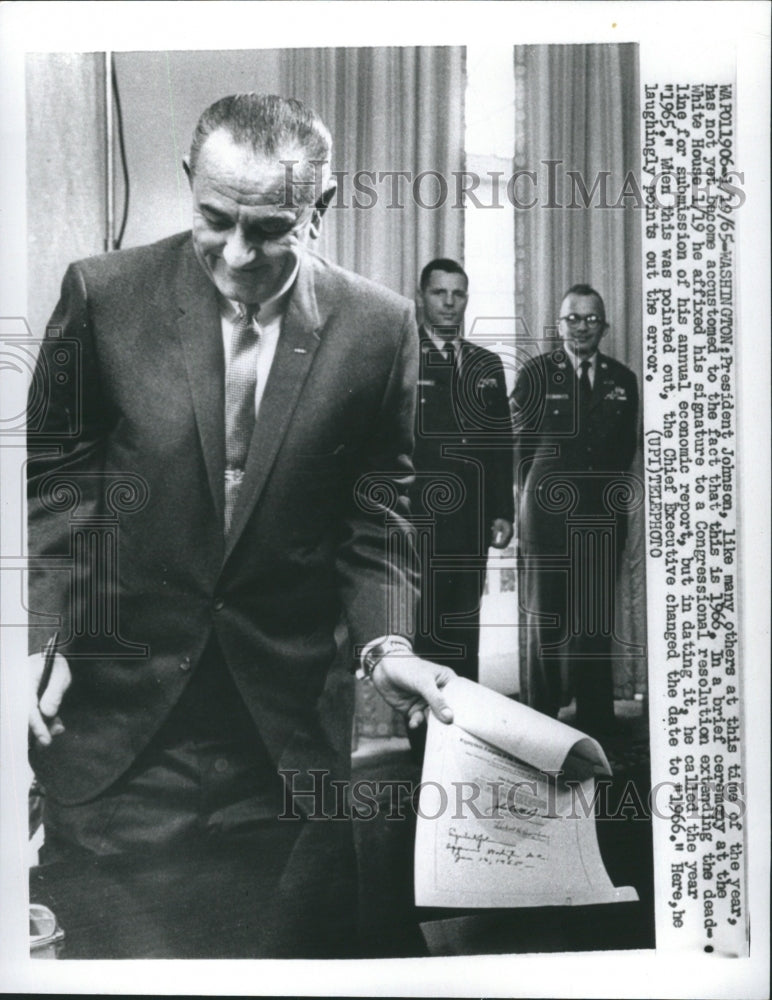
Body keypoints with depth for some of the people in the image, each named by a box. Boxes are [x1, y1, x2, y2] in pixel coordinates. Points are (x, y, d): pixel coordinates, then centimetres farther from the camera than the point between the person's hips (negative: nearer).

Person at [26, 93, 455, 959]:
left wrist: (383, 642, -10)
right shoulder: (104, 293, -5)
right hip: (115, 714, 0)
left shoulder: (378, 326, -5)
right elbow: (52, 478, 2)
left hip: (291, 725, 1)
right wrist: (40, 632, -7)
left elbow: (374, 513, 3)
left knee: (296, 948, 14)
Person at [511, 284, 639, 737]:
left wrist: (606, 488, 8)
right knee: (544, 619, 2)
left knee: (597, 622, 6)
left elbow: (626, 447, 15)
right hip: (548, 514, -2)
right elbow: (521, 444, 4)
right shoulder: (535, 374, 2)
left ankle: (597, 720, 16)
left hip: (603, 517, 3)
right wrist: (538, 495, 5)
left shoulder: (623, 380, 10)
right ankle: (541, 719, 13)